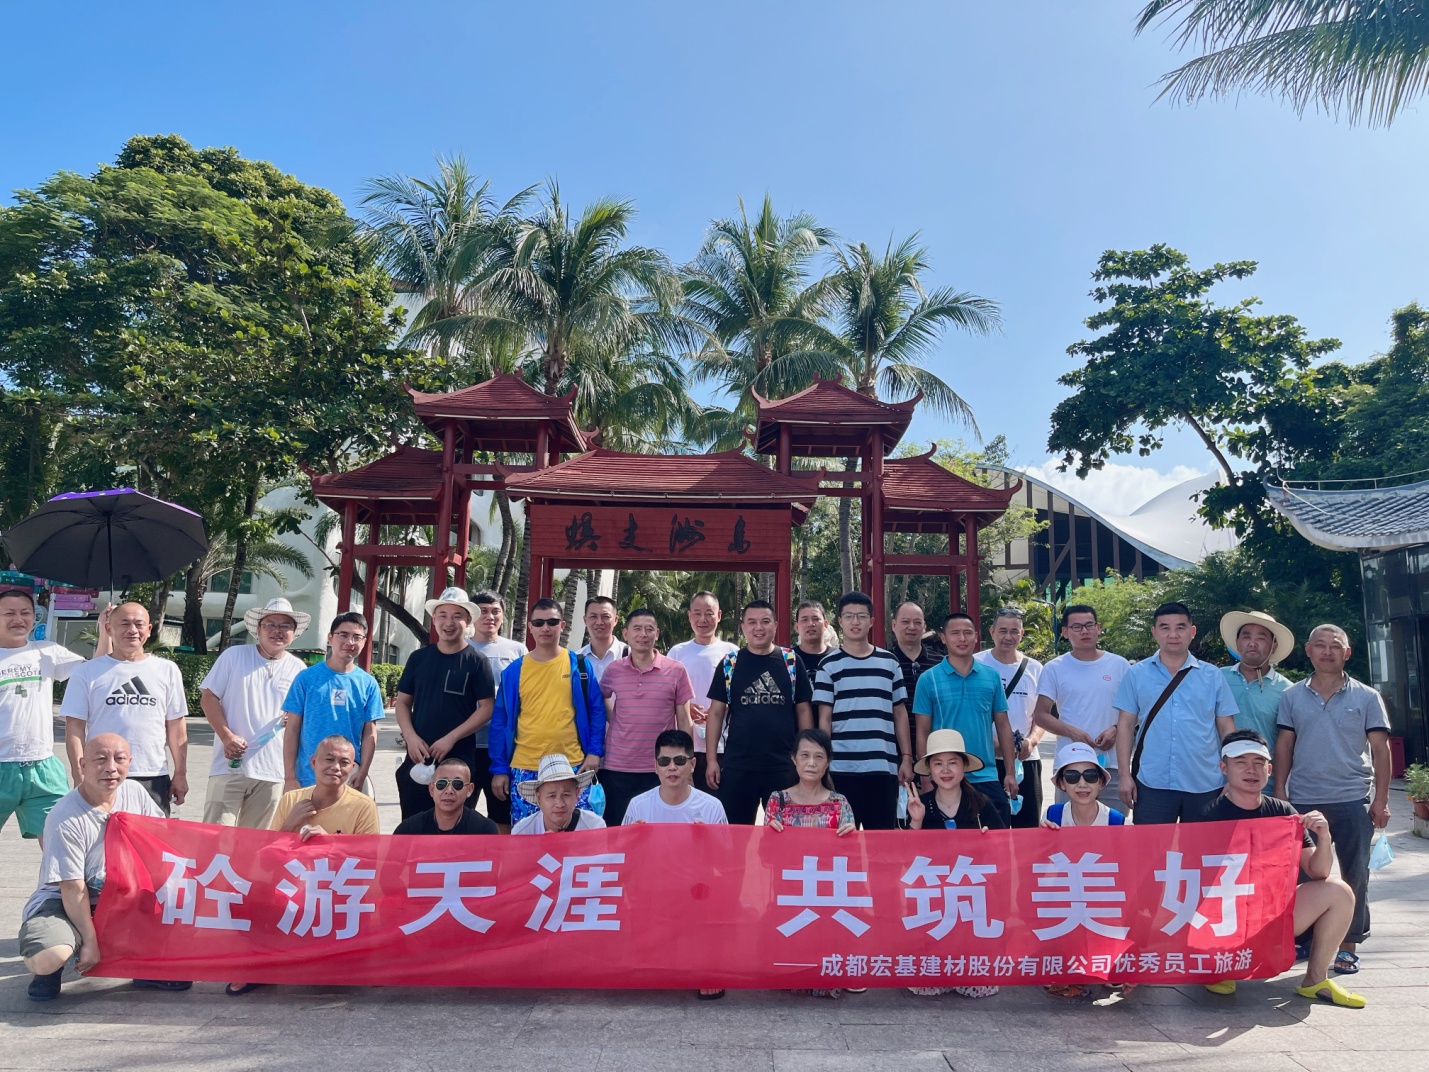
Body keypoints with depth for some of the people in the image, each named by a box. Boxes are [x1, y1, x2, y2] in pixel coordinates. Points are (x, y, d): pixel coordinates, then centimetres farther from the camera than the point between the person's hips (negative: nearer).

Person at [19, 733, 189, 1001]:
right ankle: (50, 969, 6)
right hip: (61, 902, -5)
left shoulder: (135, 792, -6)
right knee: (48, 958, -34)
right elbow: (73, 890, -19)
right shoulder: (65, 818, -23)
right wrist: (89, 941, -16)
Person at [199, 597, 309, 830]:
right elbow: (208, 697, 0)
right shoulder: (234, 655, 3)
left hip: (272, 770, 2)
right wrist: (227, 736, -12)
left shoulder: (298, 669, 8)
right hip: (230, 764, -2)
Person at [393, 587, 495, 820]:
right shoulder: (419, 658, 7)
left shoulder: (476, 661, -2)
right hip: (418, 757, 3)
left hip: (459, 759, -3)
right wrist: (411, 737, -6)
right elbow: (403, 702, 10)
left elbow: (486, 708, -5)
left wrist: (451, 738, -13)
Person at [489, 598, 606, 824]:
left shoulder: (580, 665, 2)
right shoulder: (514, 671, 4)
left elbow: (597, 711, 5)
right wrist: (499, 768, 3)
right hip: (525, 769, 1)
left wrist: (595, 752, -5)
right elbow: (500, 721, 6)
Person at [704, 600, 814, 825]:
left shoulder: (792, 662, 3)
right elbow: (716, 712, 4)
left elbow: (803, 710, 5)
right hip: (737, 765, 0)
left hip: (784, 765, 0)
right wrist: (711, 759, -1)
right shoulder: (729, 664, 3)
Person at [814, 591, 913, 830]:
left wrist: (907, 758, 6)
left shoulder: (889, 663, 11)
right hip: (842, 767, -2)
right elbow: (824, 719, 2)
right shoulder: (829, 665, 3)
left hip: (884, 767, 2)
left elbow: (900, 714, 13)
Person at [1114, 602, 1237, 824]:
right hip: (1151, 783, -1)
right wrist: (1125, 775, -4)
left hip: (1205, 784, 1)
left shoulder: (1213, 676, 6)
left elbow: (1226, 728, 7)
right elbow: (1126, 725, 3)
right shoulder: (1136, 675, 3)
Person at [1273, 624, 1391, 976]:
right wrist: (1279, 792, 0)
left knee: (1355, 875, 5)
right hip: (1303, 801, 1)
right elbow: (1284, 747, 6)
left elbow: (1380, 749, 1)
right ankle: (1302, 937, 22)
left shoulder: (1366, 697, 2)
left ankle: (1348, 944, 18)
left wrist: (1381, 798, -5)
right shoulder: (1292, 696, 5)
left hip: (1353, 801, -1)